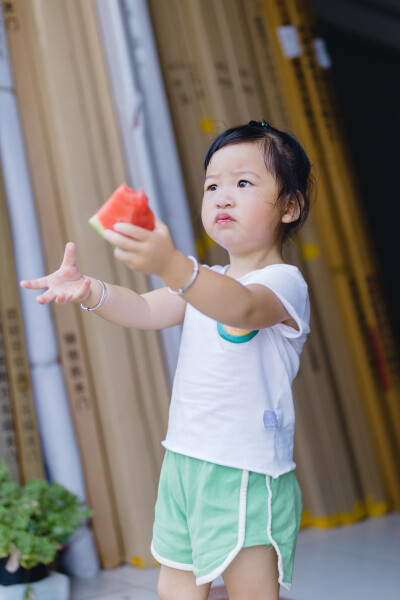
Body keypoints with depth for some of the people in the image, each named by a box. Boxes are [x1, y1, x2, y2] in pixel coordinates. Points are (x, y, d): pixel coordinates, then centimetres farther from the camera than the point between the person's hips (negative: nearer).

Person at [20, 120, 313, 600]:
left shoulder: (283, 282, -12)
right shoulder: (202, 281, 13)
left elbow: (241, 307, -35)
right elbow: (148, 311, -1)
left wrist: (172, 266, -53)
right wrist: (90, 291, -21)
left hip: (247, 474, -7)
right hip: (185, 459, 7)